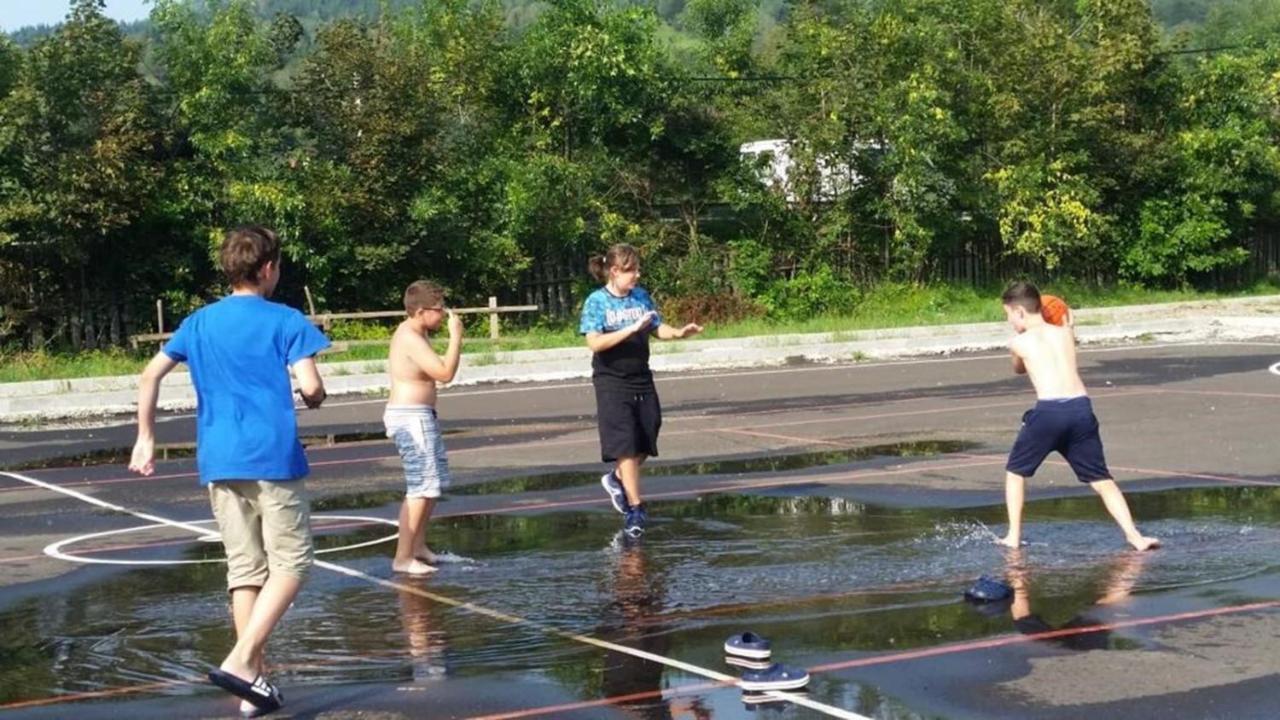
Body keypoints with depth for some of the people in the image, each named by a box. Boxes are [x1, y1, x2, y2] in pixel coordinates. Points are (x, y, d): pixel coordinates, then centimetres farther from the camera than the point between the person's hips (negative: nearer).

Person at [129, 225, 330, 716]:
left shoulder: (200, 322, 12)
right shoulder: (284, 321, -3)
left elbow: (150, 375, 9)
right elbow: (311, 386, -12)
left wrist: (145, 437, 15)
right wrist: (314, 399, 11)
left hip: (219, 462, 5)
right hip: (273, 457, -5)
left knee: (244, 568, 10)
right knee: (291, 564, 1)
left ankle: (254, 679, 9)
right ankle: (240, 661, -14)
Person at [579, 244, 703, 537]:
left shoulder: (641, 296, 7)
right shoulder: (597, 301, -9)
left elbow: (658, 329, 14)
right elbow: (595, 342, -19)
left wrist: (679, 333, -6)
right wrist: (631, 329, -26)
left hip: (642, 380, 6)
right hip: (612, 383, -6)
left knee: (644, 444, 11)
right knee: (625, 445, -9)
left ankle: (617, 479, 37)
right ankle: (635, 507, -4)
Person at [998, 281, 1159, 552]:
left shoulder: (1019, 342, 10)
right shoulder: (1066, 333, 18)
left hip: (1048, 410, -3)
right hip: (1081, 407, 3)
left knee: (1015, 472, 18)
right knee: (1101, 479, 11)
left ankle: (1014, 536, 14)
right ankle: (1134, 535, -3)